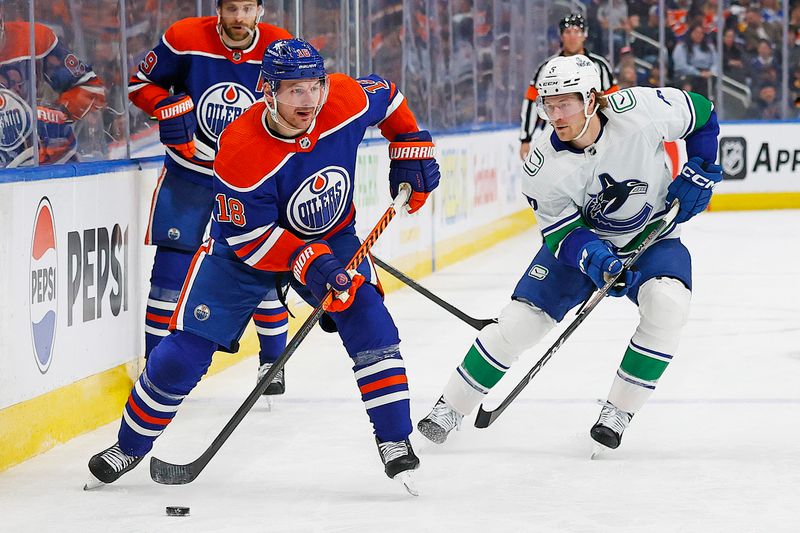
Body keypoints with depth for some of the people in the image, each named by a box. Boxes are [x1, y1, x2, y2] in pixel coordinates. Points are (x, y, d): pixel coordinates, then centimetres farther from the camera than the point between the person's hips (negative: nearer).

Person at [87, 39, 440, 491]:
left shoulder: (347, 100, -23)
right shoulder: (241, 153, -34)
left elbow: (386, 95, 2)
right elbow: (250, 240, -27)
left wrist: (412, 146, -2)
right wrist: (307, 263, -38)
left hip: (330, 237, 3)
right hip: (243, 249, -3)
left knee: (369, 322, -20)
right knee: (185, 352, -3)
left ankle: (394, 440, -7)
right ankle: (130, 446, 18)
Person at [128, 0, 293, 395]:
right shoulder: (186, 39, -14)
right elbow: (141, 83, -2)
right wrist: (170, 108, -21)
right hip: (188, 172, -1)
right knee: (172, 264, -5)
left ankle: (272, 361, 19)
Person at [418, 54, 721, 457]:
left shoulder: (639, 110, -26)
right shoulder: (543, 165, -23)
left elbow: (702, 114, -7)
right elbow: (562, 231, -16)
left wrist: (699, 172, -13)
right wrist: (595, 260, -35)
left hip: (652, 235, -1)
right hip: (580, 238, 1)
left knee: (666, 302, -31)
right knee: (520, 319, -8)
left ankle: (619, 411, -16)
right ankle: (451, 407, 11)